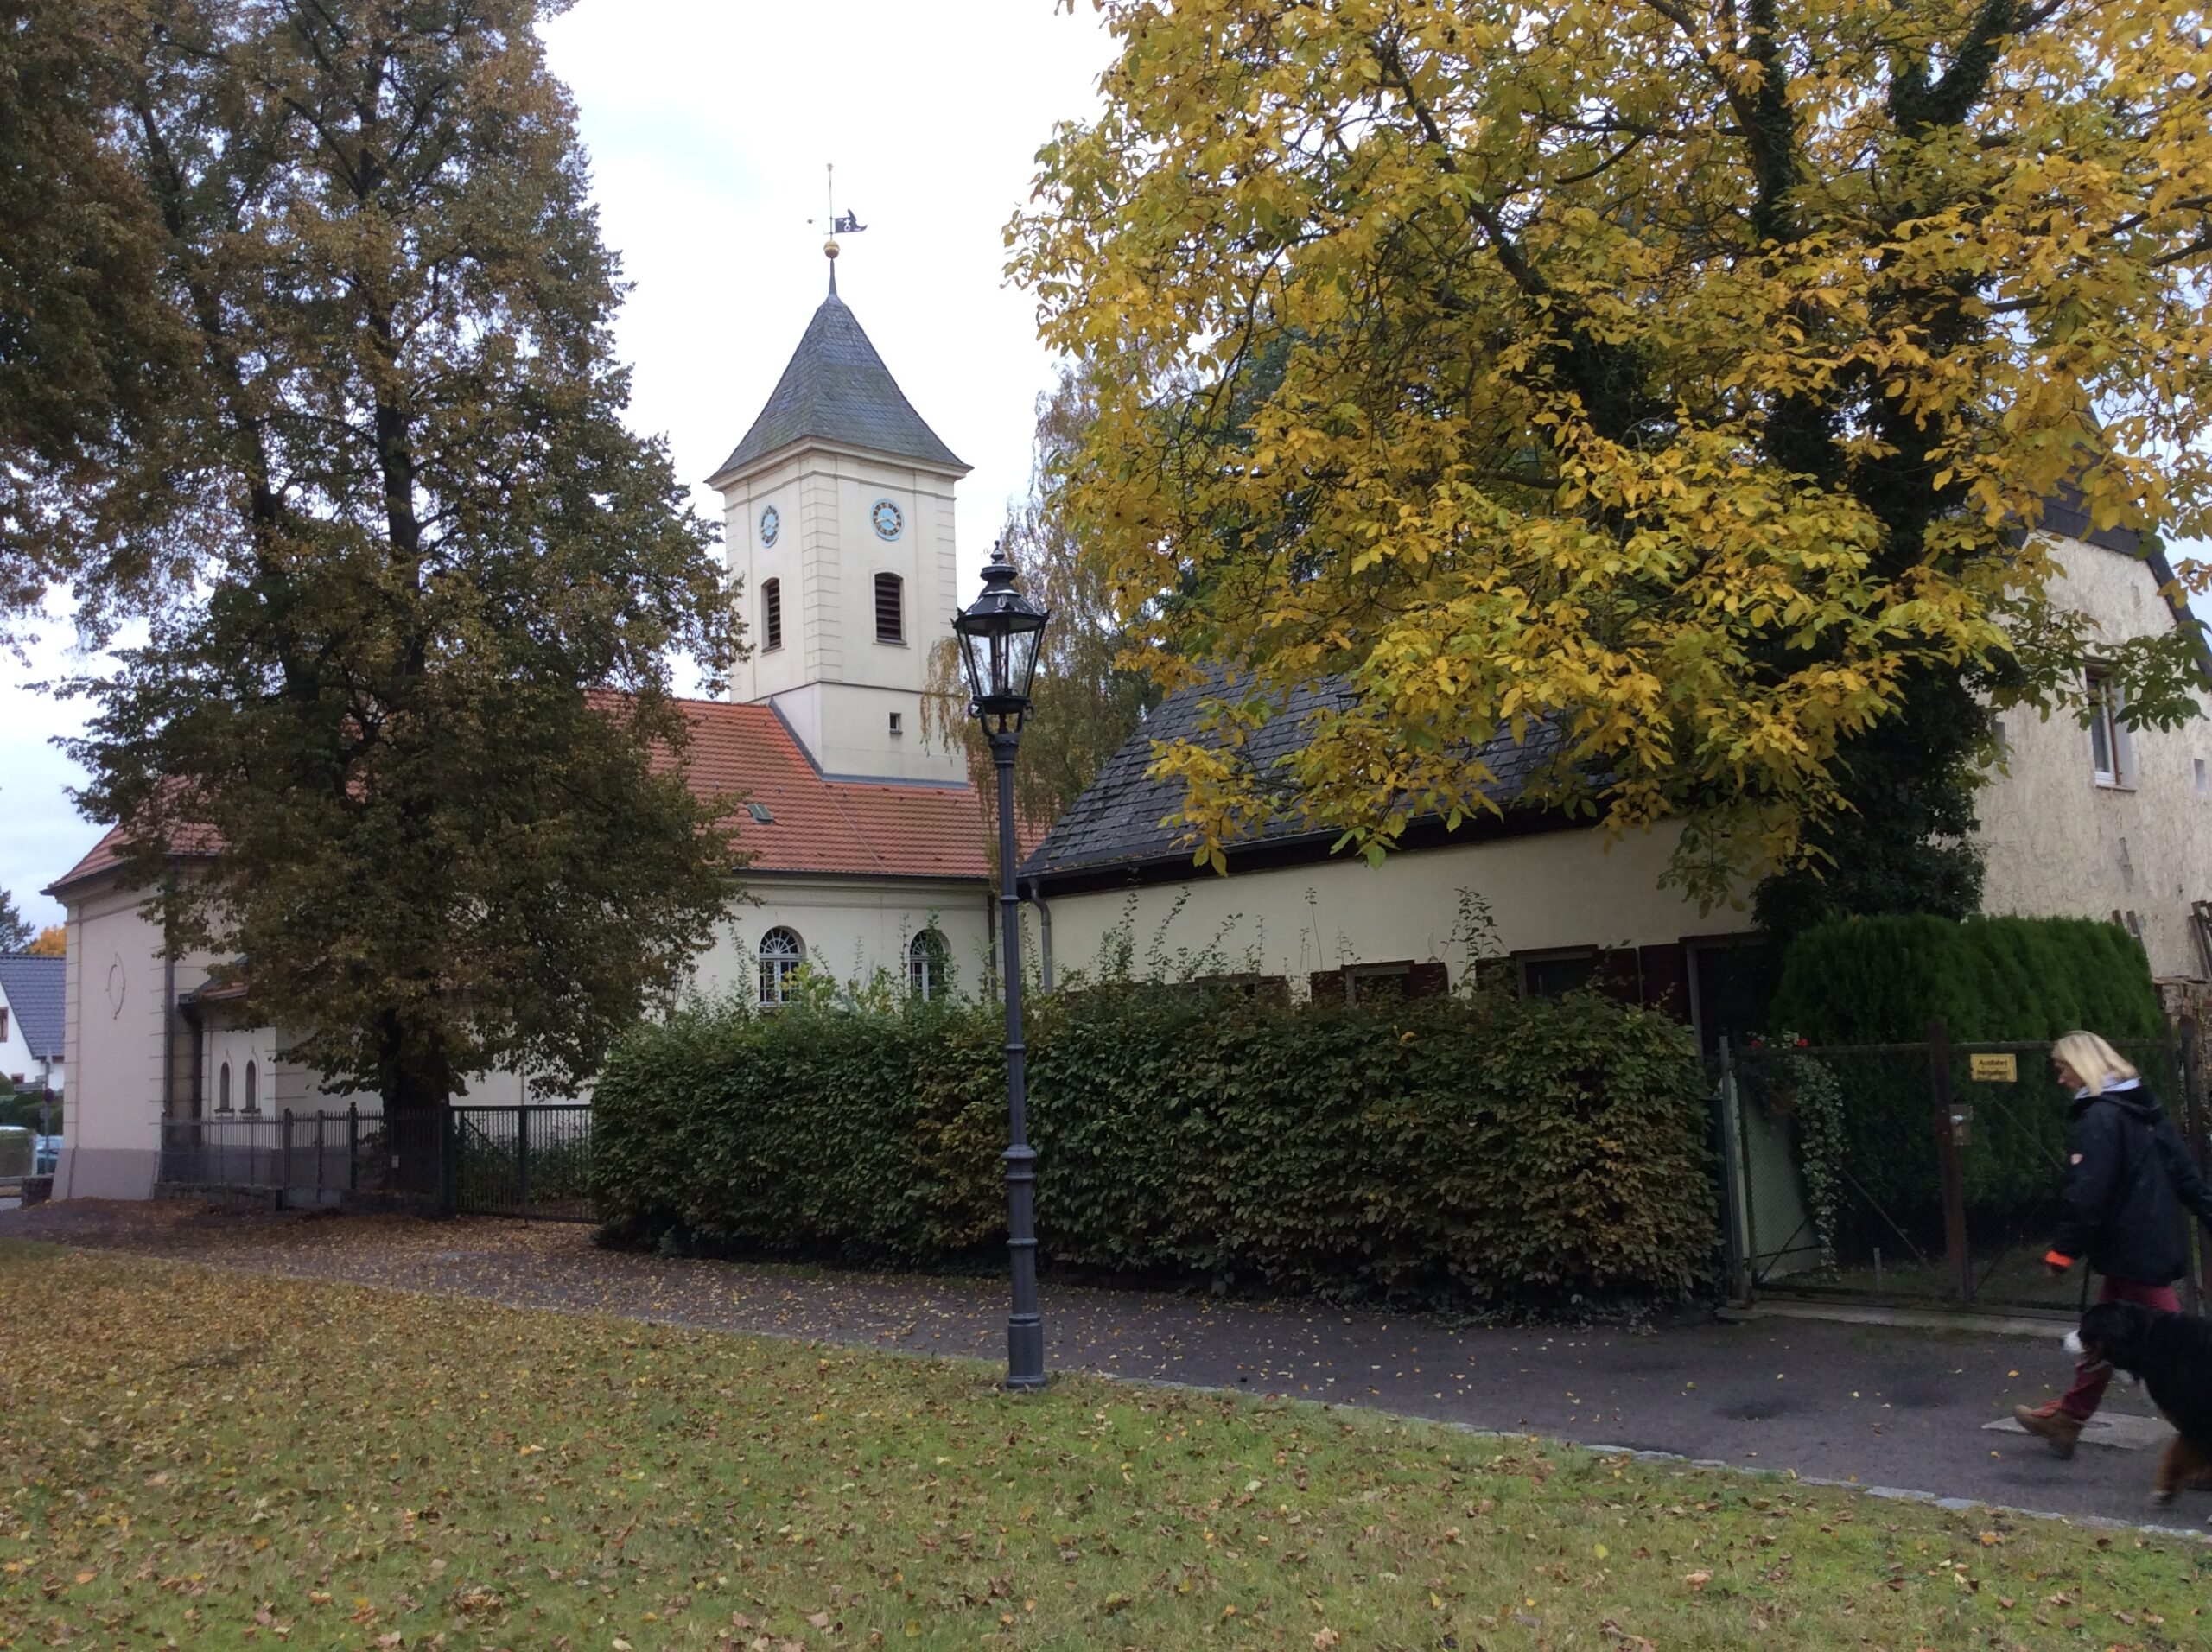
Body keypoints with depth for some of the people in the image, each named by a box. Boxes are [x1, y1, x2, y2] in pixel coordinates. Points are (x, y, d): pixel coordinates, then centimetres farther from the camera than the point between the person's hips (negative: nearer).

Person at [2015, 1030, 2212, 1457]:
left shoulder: (2098, 1118, -18)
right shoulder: (2142, 1107, 10)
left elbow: (2087, 1195, -22)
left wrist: (2063, 1251, -15)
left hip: (2132, 1250, -10)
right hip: (2156, 1242, 10)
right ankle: (2068, 1418, 27)